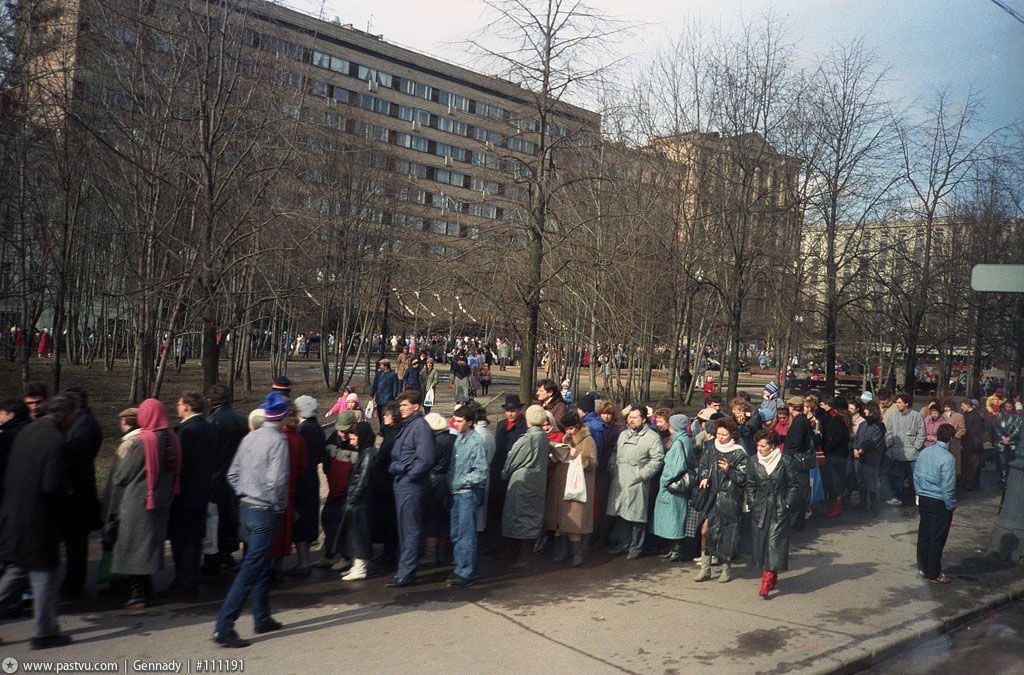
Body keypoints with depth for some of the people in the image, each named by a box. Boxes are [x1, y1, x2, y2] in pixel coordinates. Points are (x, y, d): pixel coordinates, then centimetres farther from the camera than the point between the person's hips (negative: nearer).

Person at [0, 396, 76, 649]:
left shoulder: (25, 433, 6)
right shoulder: (58, 441, -19)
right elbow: (52, 486, -22)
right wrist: (66, 492, -3)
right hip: (39, 521, -8)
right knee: (45, 574, 5)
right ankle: (44, 632, 14)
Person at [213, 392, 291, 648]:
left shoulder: (249, 438, 7)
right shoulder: (277, 440, -15)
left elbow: (232, 475, 11)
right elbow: (276, 480, -23)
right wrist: (279, 504, -8)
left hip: (246, 509, 8)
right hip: (266, 512, -8)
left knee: (262, 566, 20)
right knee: (250, 570, -5)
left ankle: (262, 619, 30)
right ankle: (224, 627, -6)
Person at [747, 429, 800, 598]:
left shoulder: (785, 461, -5)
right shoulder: (753, 463, 4)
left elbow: (794, 485, 2)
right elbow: (750, 486, 13)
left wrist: (787, 503, -4)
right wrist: (752, 503, 4)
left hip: (780, 509, -4)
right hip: (759, 508, 4)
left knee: (775, 542, -8)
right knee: (759, 541, 4)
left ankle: (767, 582, -6)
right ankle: (771, 576, 22)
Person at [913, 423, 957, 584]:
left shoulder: (924, 452, 1)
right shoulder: (947, 458, -19)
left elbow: (916, 476, 9)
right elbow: (948, 486, -18)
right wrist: (951, 507, -8)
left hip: (923, 500, 6)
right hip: (939, 503, -6)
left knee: (924, 533, 17)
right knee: (937, 539, 4)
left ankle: (923, 567, 29)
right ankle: (934, 574, 13)